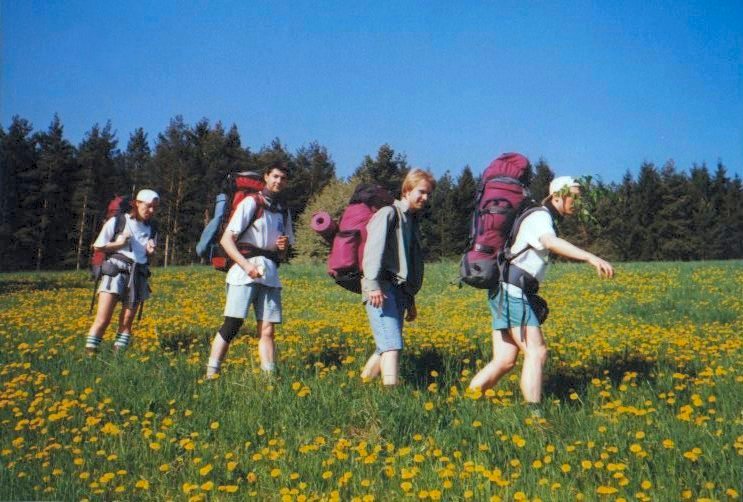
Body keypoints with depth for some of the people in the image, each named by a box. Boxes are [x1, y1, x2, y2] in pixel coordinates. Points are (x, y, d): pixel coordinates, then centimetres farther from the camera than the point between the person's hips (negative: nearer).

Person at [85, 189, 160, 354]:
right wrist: (118, 244, -8)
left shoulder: (151, 229, 14)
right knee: (103, 320, -12)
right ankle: (90, 353, -7)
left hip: (138, 276, 4)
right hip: (116, 271, -4)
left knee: (127, 322, 2)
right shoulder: (117, 222, 1)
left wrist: (151, 251, 1)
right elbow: (98, 246, 8)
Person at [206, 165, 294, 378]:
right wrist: (246, 265, -19)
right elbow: (226, 239, -7)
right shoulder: (251, 203, 0)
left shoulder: (284, 212, 19)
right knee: (232, 325, -11)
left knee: (267, 330, 1)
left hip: (270, 275, 5)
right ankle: (211, 374, -6)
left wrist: (284, 247, 3)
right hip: (245, 272, -5)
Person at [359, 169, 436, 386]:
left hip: (400, 292, 8)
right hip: (382, 290, -8)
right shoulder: (389, 213, 0)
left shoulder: (413, 221, 25)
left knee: (385, 349, 7)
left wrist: (411, 301, 26)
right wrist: (373, 284, -26)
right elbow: (374, 248, -14)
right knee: (392, 346, -19)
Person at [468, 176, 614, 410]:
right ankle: (534, 414, -15)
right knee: (536, 353, -13)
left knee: (504, 360, 5)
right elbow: (552, 242, -32)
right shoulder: (540, 217, -10)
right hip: (512, 291, -10)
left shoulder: (544, 219, 22)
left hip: (509, 293, 10)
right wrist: (591, 257, -44)